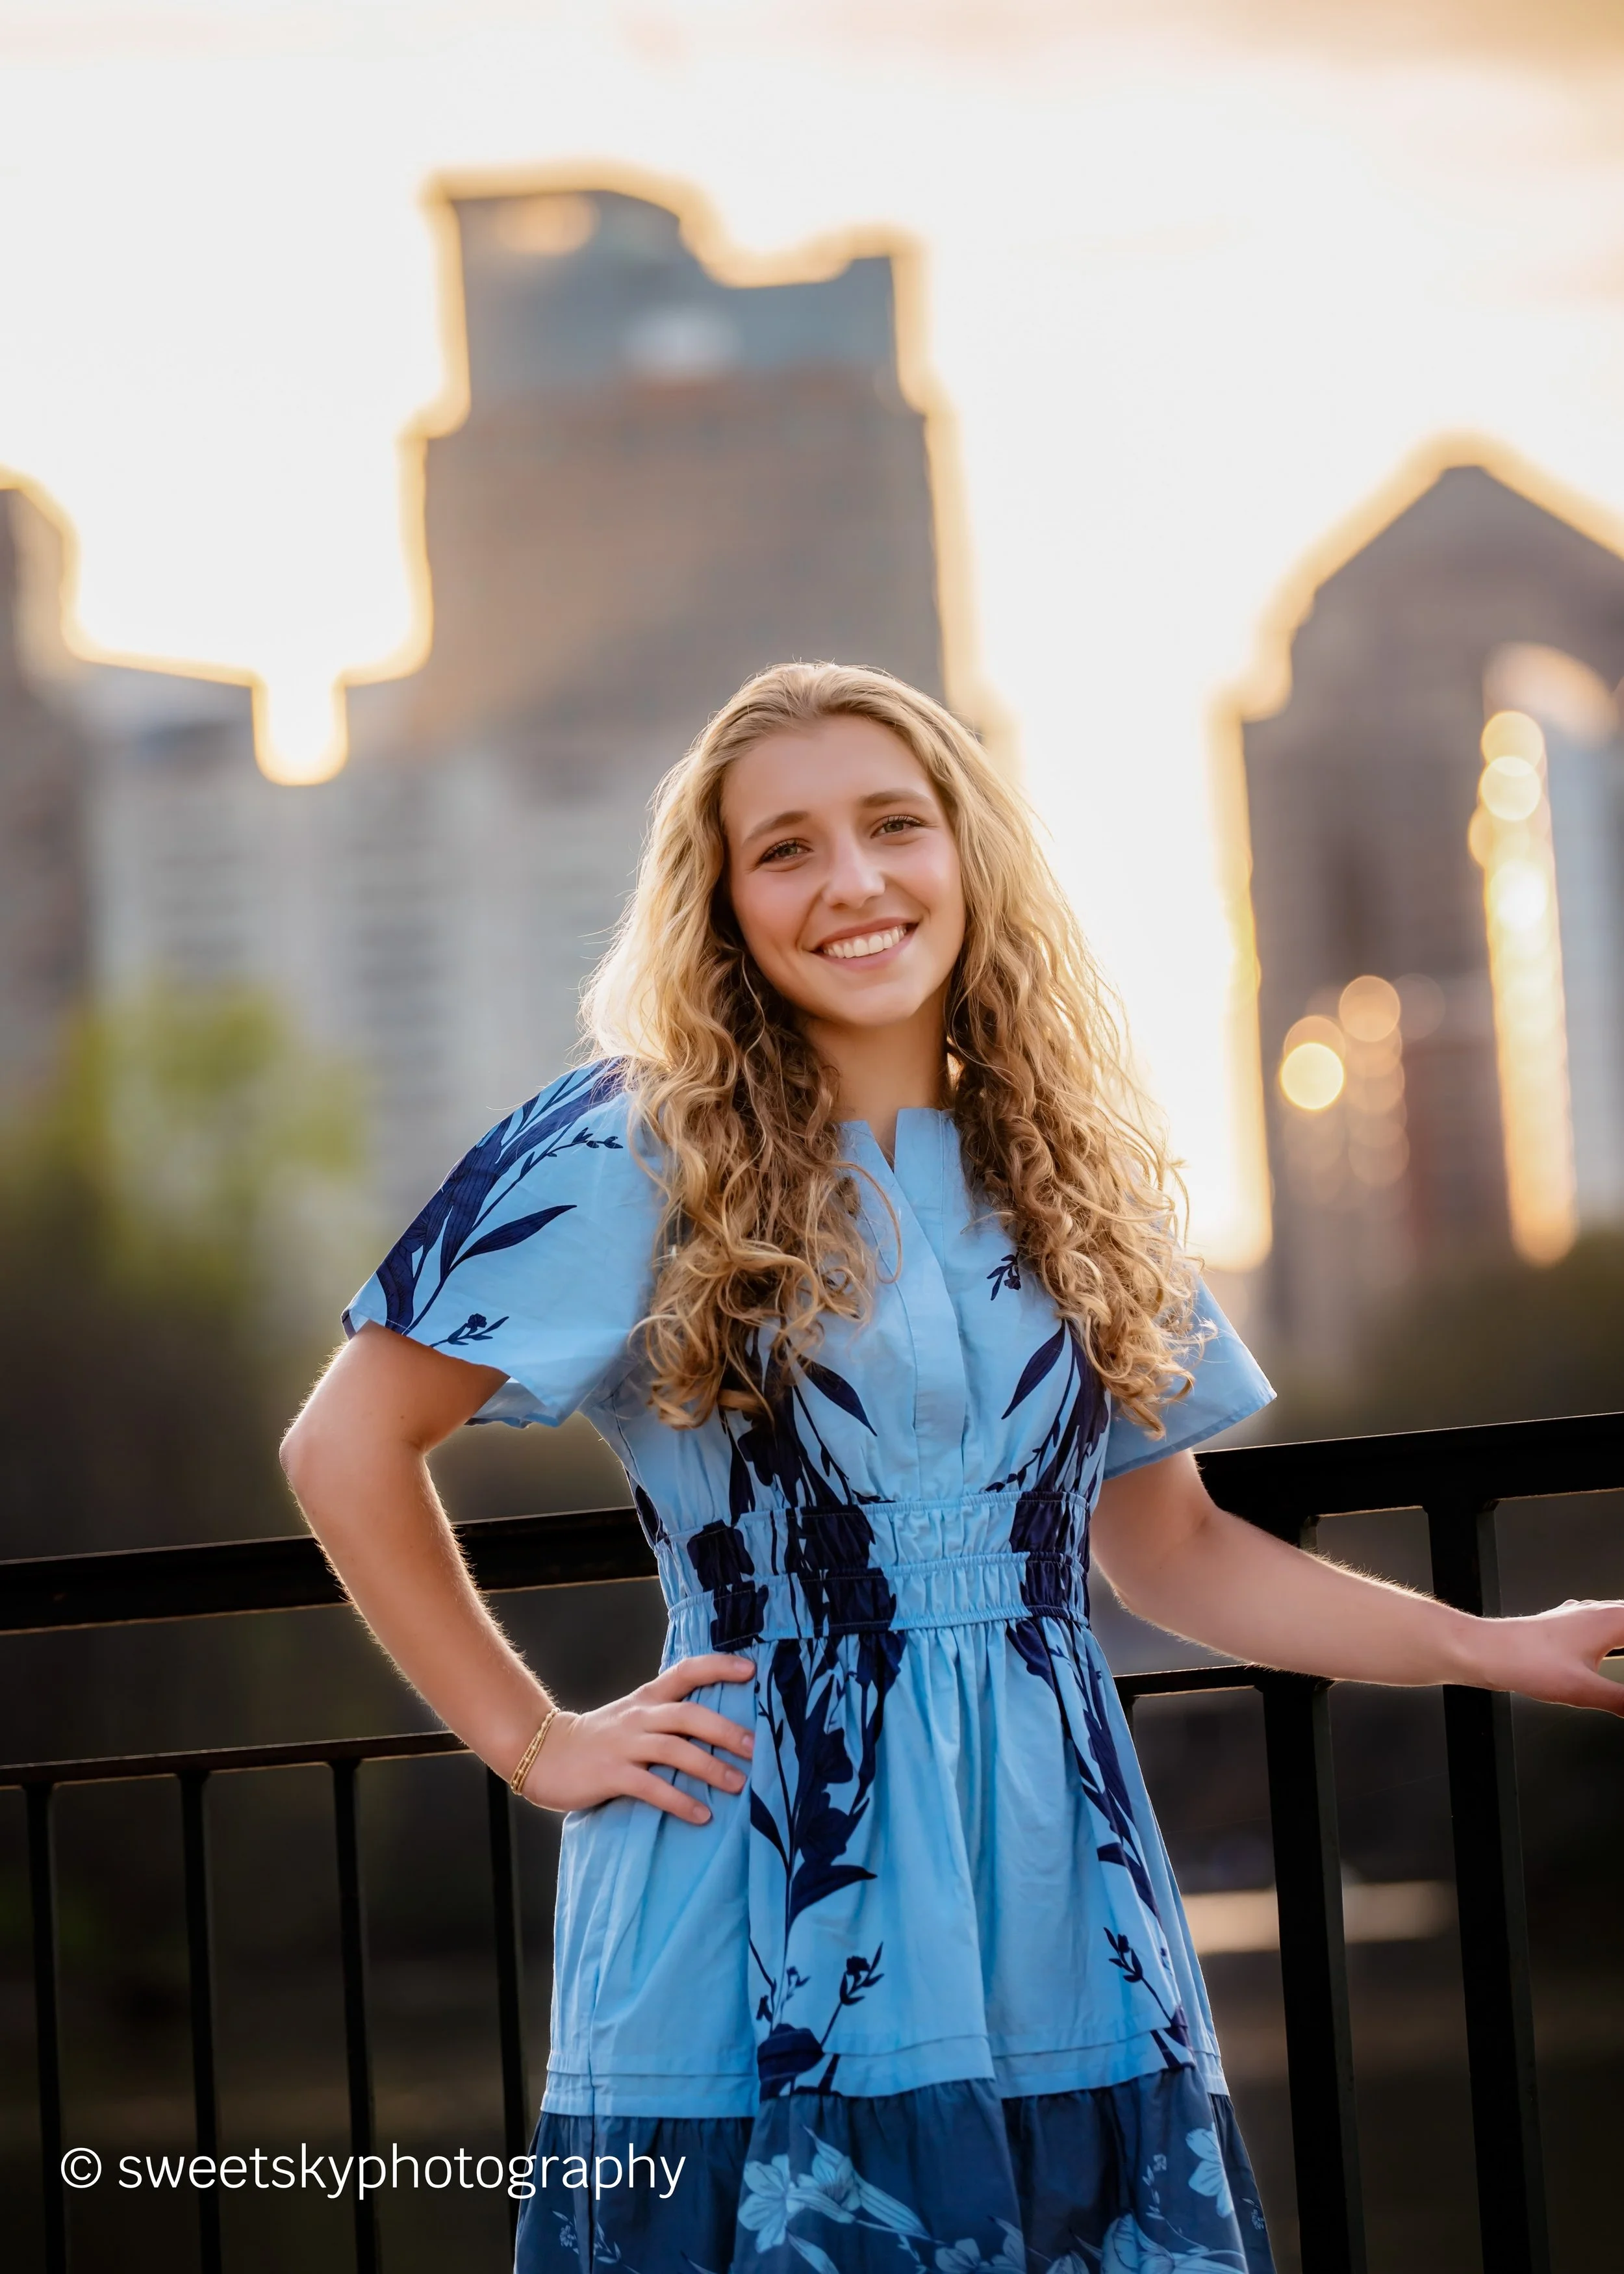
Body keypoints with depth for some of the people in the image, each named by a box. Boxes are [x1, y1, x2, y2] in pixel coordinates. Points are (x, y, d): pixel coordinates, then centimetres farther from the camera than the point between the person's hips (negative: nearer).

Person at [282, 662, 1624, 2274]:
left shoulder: (1066, 1175, 12)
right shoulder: (638, 1157, -3)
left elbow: (1163, 1545, 18)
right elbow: (345, 1447, -2)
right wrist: (533, 1744, -3)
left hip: (1063, 1946, 4)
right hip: (770, 1970, -4)